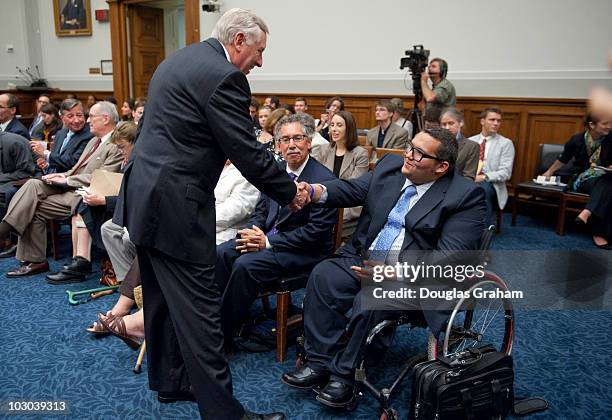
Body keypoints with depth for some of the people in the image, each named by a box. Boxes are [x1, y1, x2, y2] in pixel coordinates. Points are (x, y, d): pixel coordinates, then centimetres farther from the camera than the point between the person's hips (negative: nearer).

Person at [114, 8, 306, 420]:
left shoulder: (180, 59, 15)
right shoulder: (224, 76, -15)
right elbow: (248, 152, -16)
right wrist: (290, 192, -4)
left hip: (143, 194, 10)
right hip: (175, 205, -10)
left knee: (162, 297, 20)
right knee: (198, 307, -3)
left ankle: (169, 379, 36)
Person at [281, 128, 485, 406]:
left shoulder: (466, 195, -10)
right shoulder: (390, 166, 8)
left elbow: (449, 257, -17)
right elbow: (352, 190, 3)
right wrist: (313, 191, -19)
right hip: (363, 258, 6)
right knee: (323, 275, -19)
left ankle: (342, 373, -10)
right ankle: (320, 363, -10)